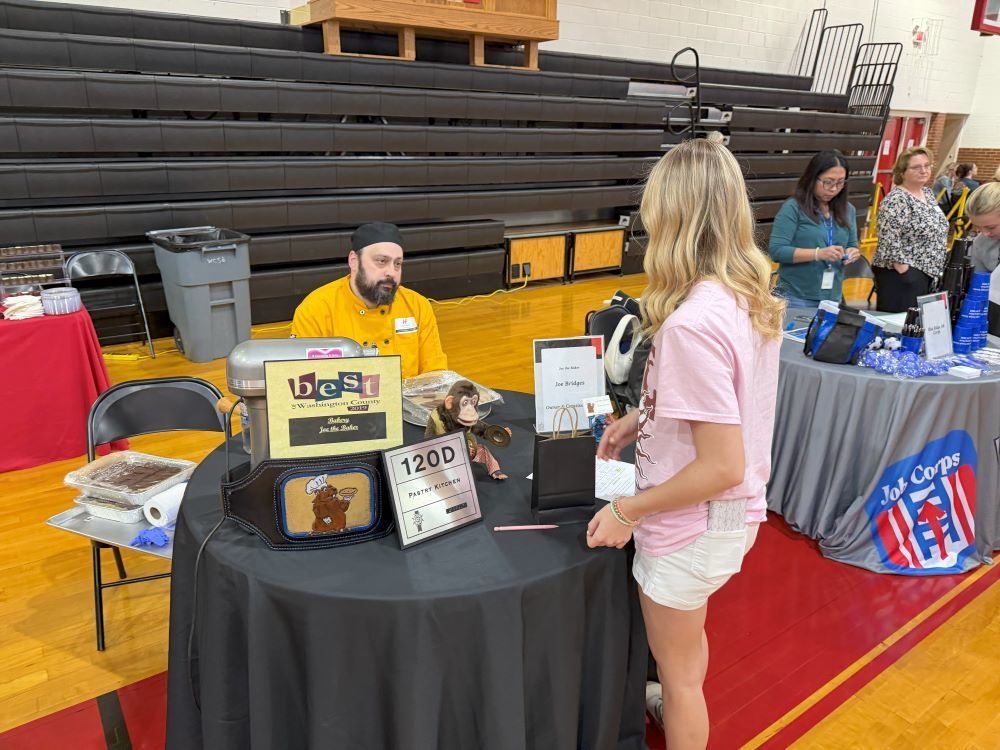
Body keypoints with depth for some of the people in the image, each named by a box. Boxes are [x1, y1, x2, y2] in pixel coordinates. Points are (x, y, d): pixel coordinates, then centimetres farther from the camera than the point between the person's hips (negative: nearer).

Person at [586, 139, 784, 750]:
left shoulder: (692, 322, -31)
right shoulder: (752, 296, -2)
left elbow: (723, 466, -29)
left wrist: (628, 511, -19)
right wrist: (643, 418, 8)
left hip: (693, 527, -9)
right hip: (735, 516, 9)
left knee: (677, 668, 16)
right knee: (688, 640, 34)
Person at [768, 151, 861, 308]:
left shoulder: (848, 210, 8)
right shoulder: (793, 207, -9)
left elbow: (852, 245, 18)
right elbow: (776, 250, -17)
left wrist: (851, 253, -6)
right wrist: (818, 253, -24)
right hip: (795, 297, -5)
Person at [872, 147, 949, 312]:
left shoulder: (927, 193, 11)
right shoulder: (896, 200, -17)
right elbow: (889, 241, -23)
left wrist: (936, 267, 16)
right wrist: (904, 271, -22)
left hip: (928, 272, 9)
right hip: (902, 274, -9)